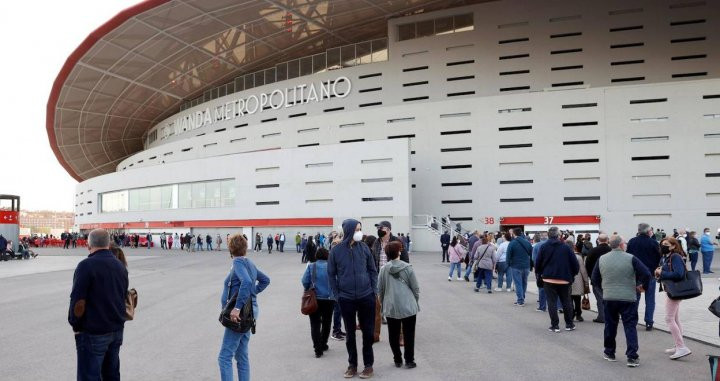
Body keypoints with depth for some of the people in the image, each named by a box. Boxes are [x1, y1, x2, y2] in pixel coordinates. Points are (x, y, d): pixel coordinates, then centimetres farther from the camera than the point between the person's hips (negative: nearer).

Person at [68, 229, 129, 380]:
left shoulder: (86, 265, -14)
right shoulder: (120, 266, 9)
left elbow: (78, 302, -17)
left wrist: (75, 326, -4)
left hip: (93, 333, -7)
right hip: (117, 330, 7)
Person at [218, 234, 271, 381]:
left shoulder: (238, 262, -13)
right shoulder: (249, 263, 12)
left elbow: (247, 282, -31)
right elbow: (265, 280, 25)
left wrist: (237, 307, -31)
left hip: (239, 314, -9)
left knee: (225, 357, -8)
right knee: (242, 356, 16)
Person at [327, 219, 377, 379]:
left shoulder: (364, 247, -3)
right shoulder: (336, 250, -7)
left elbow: (373, 270, 6)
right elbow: (331, 274, 2)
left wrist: (374, 290, 1)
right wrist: (337, 294, -2)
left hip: (366, 297, 1)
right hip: (346, 299, -1)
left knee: (368, 331, 9)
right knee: (350, 332, 12)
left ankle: (368, 364, 24)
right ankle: (352, 364, 26)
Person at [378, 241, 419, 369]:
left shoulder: (384, 269, -3)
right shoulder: (407, 267, -6)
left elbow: (380, 290, 4)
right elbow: (415, 288, -1)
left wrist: (383, 304, 18)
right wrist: (415, 301, 15)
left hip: (391, 308, 1)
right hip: (408, 307, -1)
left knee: (394, 335, 13)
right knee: (409, 334, 8)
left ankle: (397, 360, 20)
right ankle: (409, 361, 12)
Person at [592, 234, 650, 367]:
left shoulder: (601, 259, 1)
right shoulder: (631, 258, -9)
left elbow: (595, 279, 7)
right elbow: (646, 274, -13)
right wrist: (642, 286, 4)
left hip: (608, 298, 3)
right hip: (628, 299, -3)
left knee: (610, 326, 15)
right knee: (630, 327, 3)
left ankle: (609, 353, 26)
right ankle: (632, 357, -1)